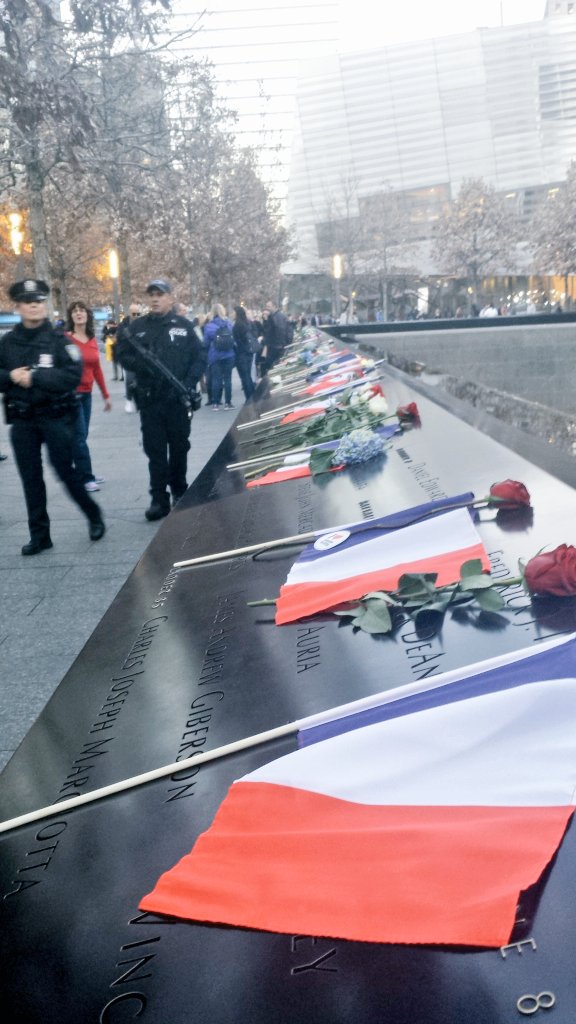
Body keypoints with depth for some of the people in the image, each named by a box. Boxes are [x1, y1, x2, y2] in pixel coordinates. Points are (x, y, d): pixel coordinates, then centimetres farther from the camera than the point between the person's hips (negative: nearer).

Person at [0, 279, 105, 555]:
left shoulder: (58, 339, -5)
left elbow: (73, 375, -17)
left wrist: (34, 377, -22)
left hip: (55, 416, -4)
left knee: (66, 470, -2)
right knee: (30, 478, 7)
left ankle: (94, 516, 20)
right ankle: (39, 535, 16)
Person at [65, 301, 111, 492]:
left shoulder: (92, 340, 10)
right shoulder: (64, 339, -8)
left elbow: (97, 369, 15)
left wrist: (105, 395, 16)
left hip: (86, 393, 6)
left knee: (82, 436, 12)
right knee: (79, 437, -6)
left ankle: (84, 473, 20)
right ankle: (86, 478, -2)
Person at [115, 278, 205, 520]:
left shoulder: (184, 326, 4)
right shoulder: (137, 326, 6)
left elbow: (199, 357, 3)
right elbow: (123, 355, 6)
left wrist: (190, 383, -11)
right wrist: (138, 363, -15)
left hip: (178, 399, 0)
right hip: (149, 399, 1)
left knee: (179, 447, 10)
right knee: (155, 450, 0)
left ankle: (180, 493, 24)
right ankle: (159, 499, 4)